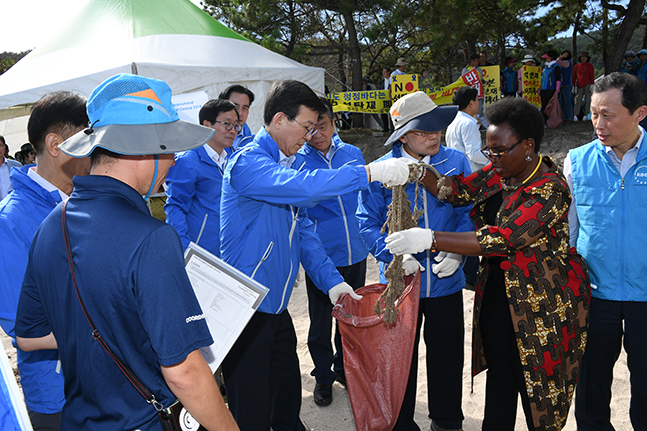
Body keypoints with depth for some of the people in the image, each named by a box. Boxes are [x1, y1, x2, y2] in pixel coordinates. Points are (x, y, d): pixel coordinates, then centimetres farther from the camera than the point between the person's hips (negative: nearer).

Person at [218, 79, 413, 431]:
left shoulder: (284, 164, 13)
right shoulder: (248, 162, -16)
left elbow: (303, 231, 11)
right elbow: (303, 185, -35)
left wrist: (332, 281, 1)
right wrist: (371, 172, -31)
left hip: (276, 307, 9)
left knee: (288, 399, 20)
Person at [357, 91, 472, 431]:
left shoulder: (455, 162, -3)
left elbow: (468, 212, 0)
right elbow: (368, 222, -8)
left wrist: (456, 251, -16)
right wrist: (394, 256, -22)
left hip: (446, 280, 2)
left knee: (447, 355, 17)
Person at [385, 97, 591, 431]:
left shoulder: (550, 190, -23)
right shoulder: (500, 173, 2)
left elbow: (501, 239, -32)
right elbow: (458, 190, -2)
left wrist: (430, 239, -36)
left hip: (541, 302, -7)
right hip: (496, 293, 7)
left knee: (536, 382, 8)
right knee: (499, 374, 18)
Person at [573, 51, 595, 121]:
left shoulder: (590, 66, 8)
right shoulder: (576, 66, 13)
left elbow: (592, 76, 4)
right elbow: (574, 77, 15)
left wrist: (592, 85, -4)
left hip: (587, 85, -2)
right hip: (580, 86, 2)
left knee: (587, 100, 0)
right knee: (578, 100, -6)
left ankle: (585, 115, 3)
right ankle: (576, 115, -10)